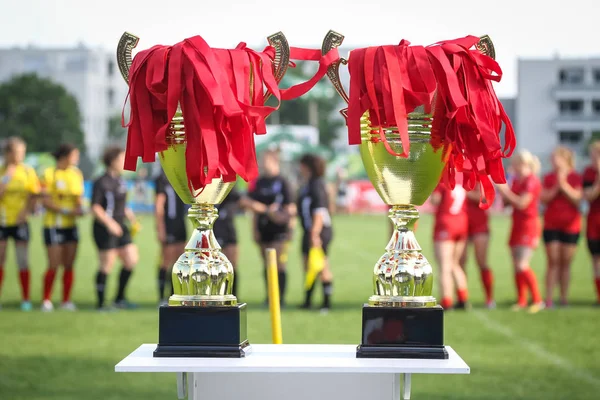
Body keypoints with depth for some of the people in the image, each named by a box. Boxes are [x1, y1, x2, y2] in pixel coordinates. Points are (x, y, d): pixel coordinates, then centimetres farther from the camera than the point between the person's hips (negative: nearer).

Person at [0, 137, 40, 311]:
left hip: (19, 222, 0)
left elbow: (33, 196, 4)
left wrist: (26, 211, -10)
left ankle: (26, 300, 8)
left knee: (23, 260, 0)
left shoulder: (27, 172, 0)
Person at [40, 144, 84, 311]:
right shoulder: (49, 174, -8)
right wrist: (66, 211, -18)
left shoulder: (77, 174, 10)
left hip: (71, 225, 5)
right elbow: (46, 202, -12)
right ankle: (46, 300, 8)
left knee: (69, 265, 5)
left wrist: (80, 209, -5)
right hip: (53, 226, -5)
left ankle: (66, 301, 12)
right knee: (54, 265, -5)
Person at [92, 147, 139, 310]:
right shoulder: (102, 182, -12)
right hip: (105, 229, -9)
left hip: (120, 227, 9)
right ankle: (101, 304, 5)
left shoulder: (120, 180, 14)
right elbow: (95, 207, -16)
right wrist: (110, 223, -22)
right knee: (107, 265, -5)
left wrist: (129, 215, 11)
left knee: (131, 260, 6)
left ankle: (120, 298, 18)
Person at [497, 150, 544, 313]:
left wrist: (505, 190, -14)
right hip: (517, 225, 9)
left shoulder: (532, 181, -14)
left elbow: (521, 203, -22)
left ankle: (538, 300, -8)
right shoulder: (516, 180, 13)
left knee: (522, 265, -15)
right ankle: (521, 300, 14)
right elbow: (508, 203, 17)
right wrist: (503, 191, -1)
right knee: (516, 265, 7)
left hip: (529, 225, -9)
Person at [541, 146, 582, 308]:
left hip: (570, 226, -1)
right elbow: (544, 199, -1)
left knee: (566, 262, 2)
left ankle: (564, 298, 8)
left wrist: (564, 185, -18)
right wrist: (555, 188, -14)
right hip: (551, 226, 1)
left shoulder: (575, 177, 1)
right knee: (553, 262, -3)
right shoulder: (549, 178, 7)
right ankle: (548, 299, -4)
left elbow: (577, 198, -10)